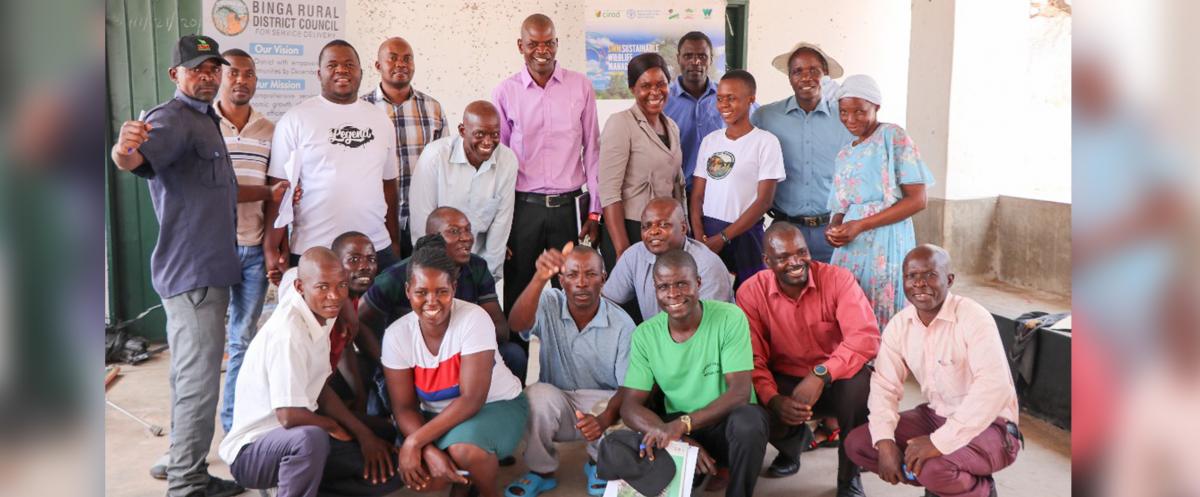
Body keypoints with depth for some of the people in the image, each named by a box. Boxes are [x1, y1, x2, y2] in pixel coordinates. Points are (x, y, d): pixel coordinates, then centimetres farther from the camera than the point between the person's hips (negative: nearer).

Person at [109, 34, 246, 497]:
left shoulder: (205, 119, 17)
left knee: (192, 379, 17)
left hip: (209, 270, 10)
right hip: (192, 273, -10)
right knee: (198, 383, -6)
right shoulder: (171, 118, -13)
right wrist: (125, 150, -57)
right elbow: (137, 159, -35)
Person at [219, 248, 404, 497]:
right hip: (252, 449, -9)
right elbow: (289, 416, -29)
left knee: (390, 472, 0)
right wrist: (333, 426, -10)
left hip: (298, 437, 9)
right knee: (310, 438, -41)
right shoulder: (287, 332, -26)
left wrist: (363, 433, -1)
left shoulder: (320, 315, 1)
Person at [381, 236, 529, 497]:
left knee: (463, 449, -35)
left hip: (496, 405, -4)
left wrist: (415, 441, -28)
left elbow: (472, 399, -26)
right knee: (420, 474, -24)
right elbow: (404, 407, -9)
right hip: (441, 416, 4)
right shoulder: (396, 335, -12)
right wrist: (431, 451, -27)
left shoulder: (474, 319, -23)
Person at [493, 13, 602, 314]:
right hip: (523, 206, 0)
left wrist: (594, 211, 1)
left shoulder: (581, 87, 1)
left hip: (571, 205, 0)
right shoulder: (505, 92, 1)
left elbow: (592, 150, 4)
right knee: (518, 290, 9)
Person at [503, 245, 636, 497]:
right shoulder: (549, 305, -12)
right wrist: (540, 278, -52)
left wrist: (606, 417, -35)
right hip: (555, 405, 0)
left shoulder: (622, 323, -12)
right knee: (538, 394, -32)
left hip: (603, 403, 0)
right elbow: (517, 324, -34)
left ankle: (598, 464, 7)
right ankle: (541, 470, -3)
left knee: (621, 421, -32)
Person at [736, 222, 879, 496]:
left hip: (835, 380, -1)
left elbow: (866, 337, -28)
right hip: (785, 381, 1)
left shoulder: (838, 279, -16)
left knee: (860, 383, -35)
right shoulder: (750, 292, -11)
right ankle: (791, 445, 14)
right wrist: (774, 400, -31)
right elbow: (752, 358, -12)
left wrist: (821, 374, -40)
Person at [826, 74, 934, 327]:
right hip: (851, 247, 6)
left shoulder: (893, 136, -2)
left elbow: (917, 200, -9)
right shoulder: (845, 154, 18)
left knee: (881, 322, -3)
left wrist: (861, 225, -13)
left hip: (885, 242, -5)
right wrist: (834, 228, -4)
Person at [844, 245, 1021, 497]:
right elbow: (885, 386, -3)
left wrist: (939, 441, -37)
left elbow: (994, 387, -33)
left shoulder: (974, 318, -22)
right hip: (936, 416, 7)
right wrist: (885, 442, -20)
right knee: (857, 444, -6)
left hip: (989, 426, -6)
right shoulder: (898, 325, -2)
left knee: (935, 468, -34)